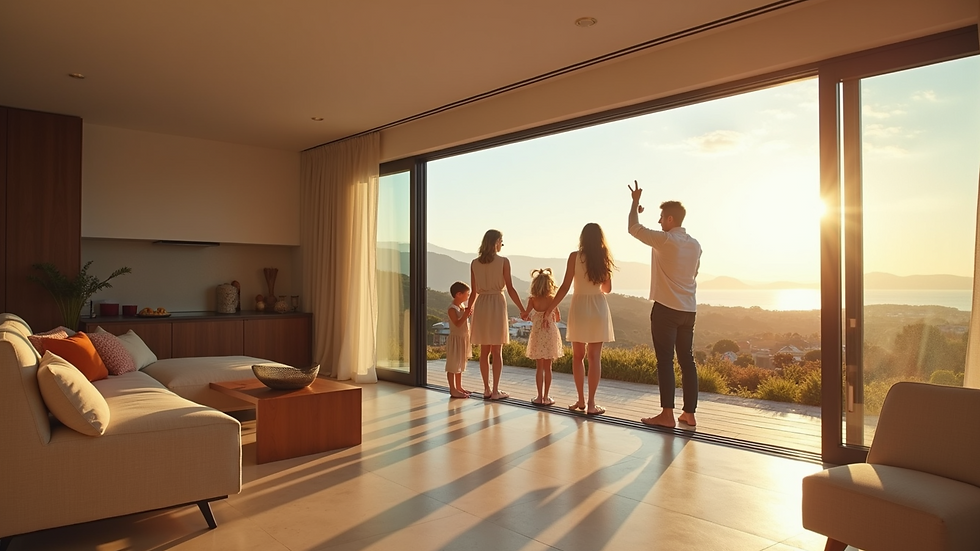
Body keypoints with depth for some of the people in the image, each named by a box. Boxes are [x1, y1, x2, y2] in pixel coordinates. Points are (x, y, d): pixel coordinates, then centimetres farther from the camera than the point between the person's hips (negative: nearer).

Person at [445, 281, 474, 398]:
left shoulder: (462, 306, 10)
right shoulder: (452, 309, -17)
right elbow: (457, 324, -29)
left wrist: (468, 313, 10)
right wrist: (465, 315, -32)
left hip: (463, 339, 9)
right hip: (455, 339, -9)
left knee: (460, 364, 16)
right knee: (453, 365, -4)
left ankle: (459, 387, 26)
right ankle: (453, 389, 0)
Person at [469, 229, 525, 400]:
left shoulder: (475, 263, 4)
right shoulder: (503, 262, -6)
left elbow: (474, 291, 5)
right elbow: (510, 289, -8)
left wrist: (469, 307, 23)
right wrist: (522, 309, -1)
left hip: (481, 305, 4)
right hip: (497, 304, -3)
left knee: (484, 351, 10)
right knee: (496, 351, 3)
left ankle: (487, 389, 15)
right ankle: (495, 391, 5)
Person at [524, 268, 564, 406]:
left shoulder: (532, 299, -7)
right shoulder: (552, 299, -6)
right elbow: (558, 318, 1)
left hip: (537, 335, 0)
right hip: (550, 334, 0)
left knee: (539, 367, 8)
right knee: (548, 367, 7)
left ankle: (540, 396, 9)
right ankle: (546, 396, 11)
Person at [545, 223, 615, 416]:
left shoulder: (575, 256, -6)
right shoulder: (604, 258, 3)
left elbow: (565, 287, -9)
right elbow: (607, 288, 13)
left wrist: (549, 308, -1)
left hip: (579, 307, -2)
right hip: (598, 308, 2)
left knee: (578, 356, 11)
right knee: (594, 357, 3)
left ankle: (581, 400, 15)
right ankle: (591, 404, 4)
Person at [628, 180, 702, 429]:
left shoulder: (665, 240, -11)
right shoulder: (695, 245, 10)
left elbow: (634, 228, -3)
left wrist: (635, 202, 10)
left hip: (666, 308, -7)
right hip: (689, 309, 7)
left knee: (665, 360, -4)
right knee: (687, 359, 9)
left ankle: (667, 415, -3)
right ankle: (689, 413, 13)